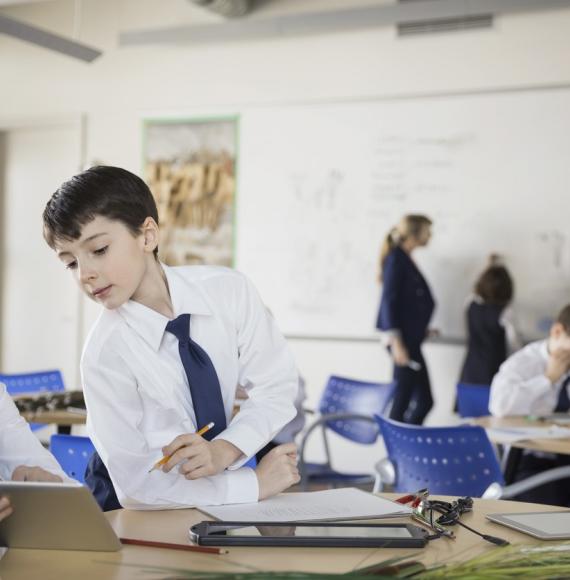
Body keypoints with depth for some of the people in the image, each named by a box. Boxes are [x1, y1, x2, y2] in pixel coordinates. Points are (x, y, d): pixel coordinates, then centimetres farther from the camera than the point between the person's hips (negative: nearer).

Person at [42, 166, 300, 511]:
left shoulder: (229, 289, -11)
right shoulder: (106, 353, -18)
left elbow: (276, 386, -6)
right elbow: (137, 486, -18)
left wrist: (225, 449, -22)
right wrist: (256, 483, -19)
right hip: (144, 513, -1)